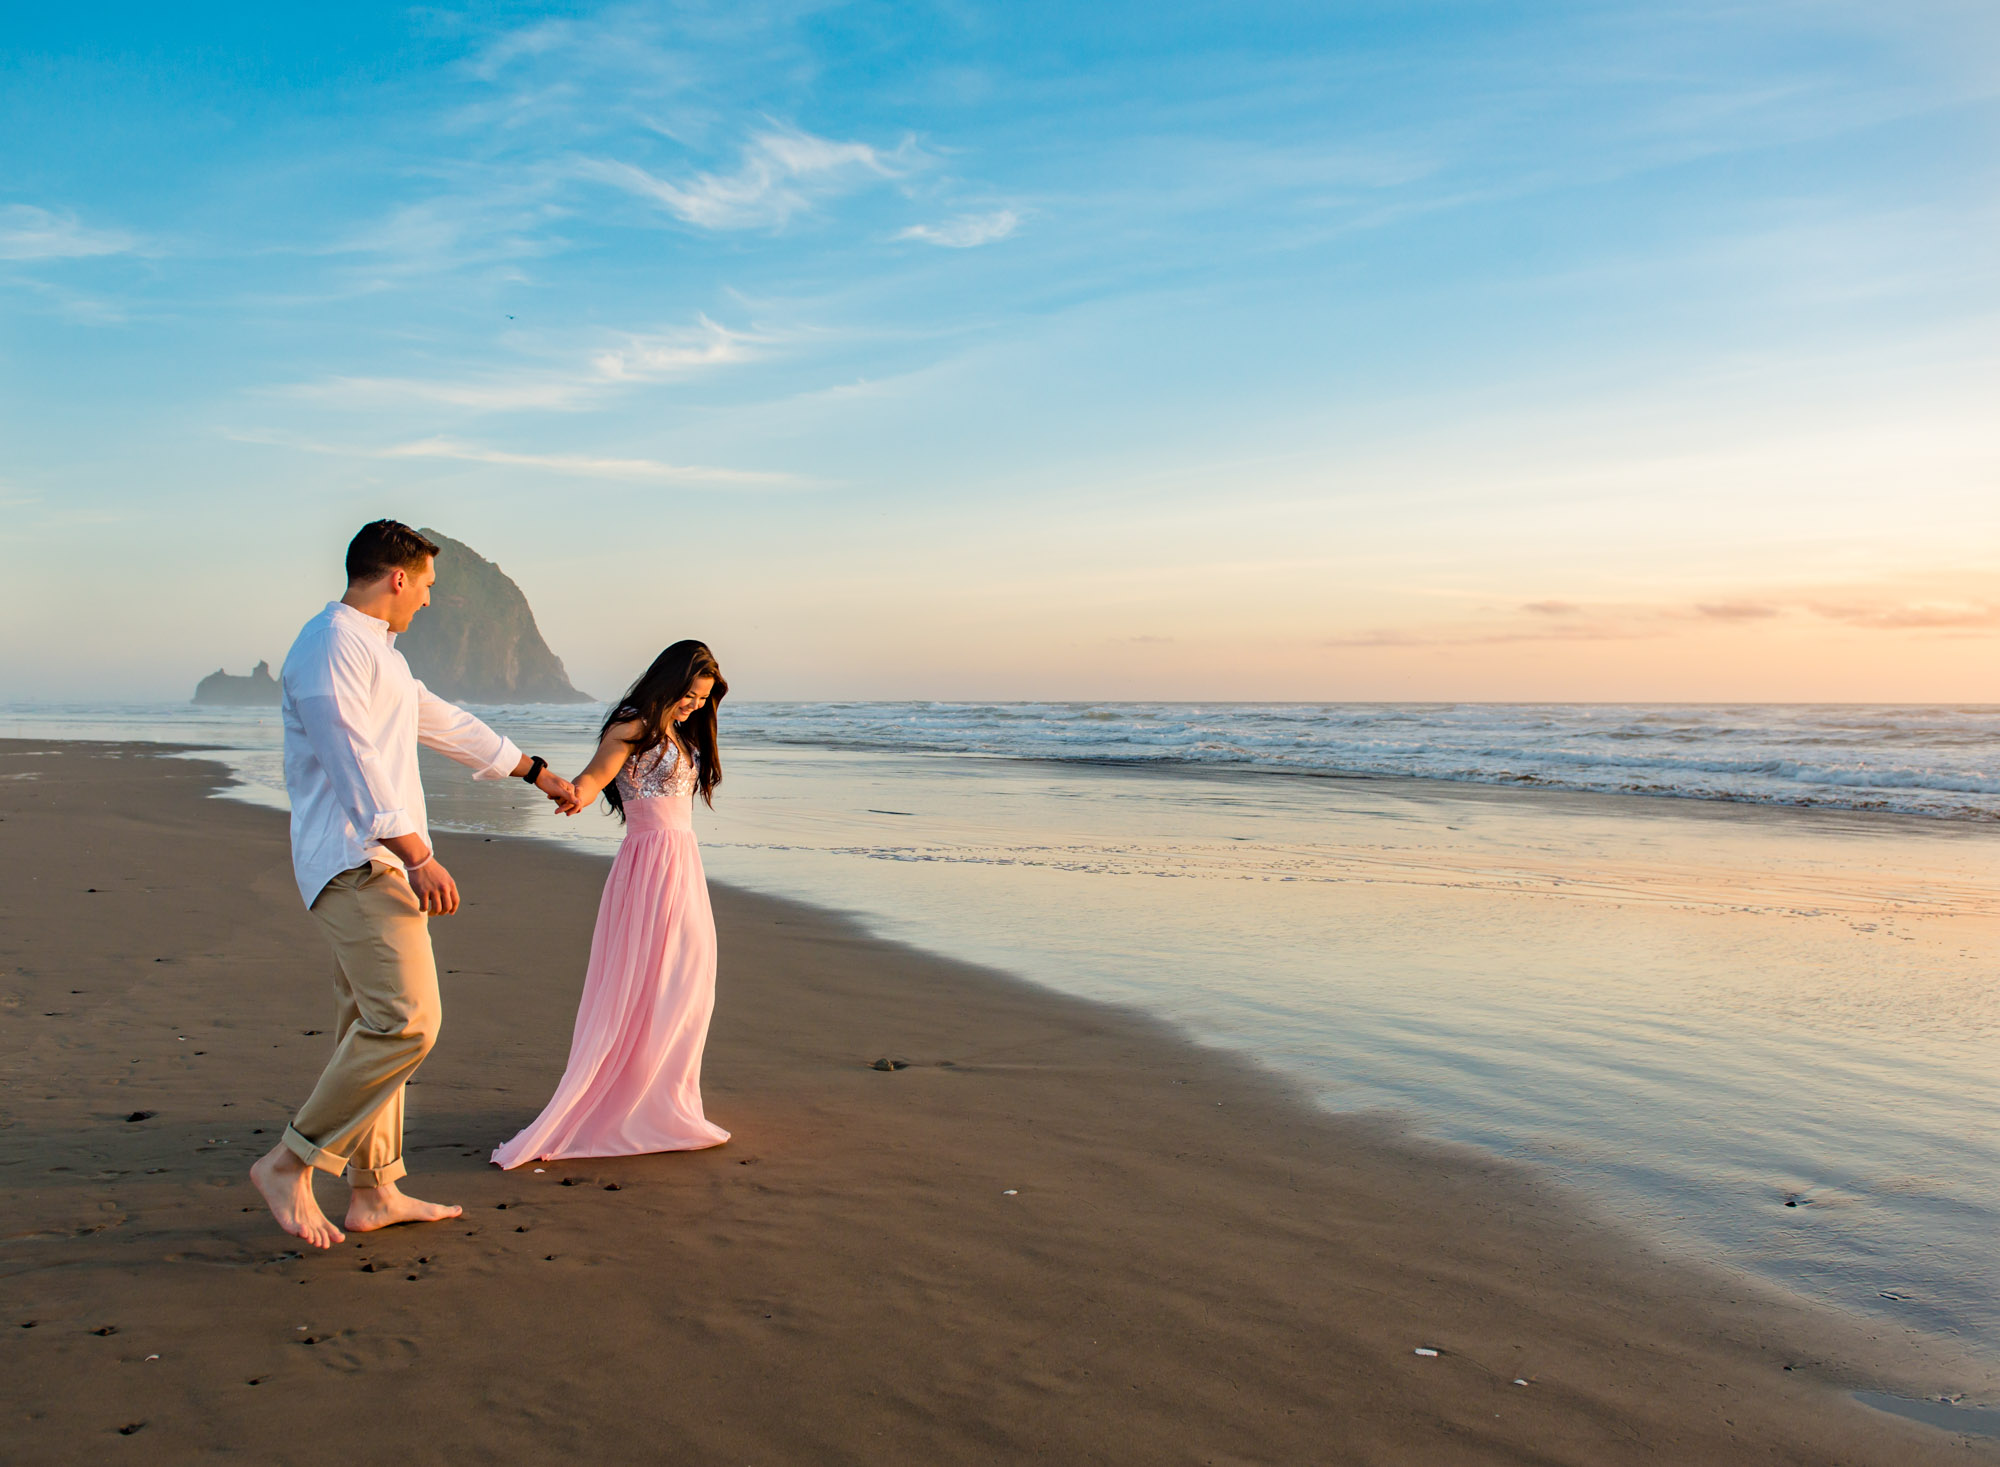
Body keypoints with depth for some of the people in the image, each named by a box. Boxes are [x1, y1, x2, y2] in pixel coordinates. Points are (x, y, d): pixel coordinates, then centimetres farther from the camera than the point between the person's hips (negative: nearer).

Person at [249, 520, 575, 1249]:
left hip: (379, 864, 11)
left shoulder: (373, 651, 21)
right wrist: (419, 857, -27)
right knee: (407, 1020, -16)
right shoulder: (330, 648, -12)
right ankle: (290, 1162, -6)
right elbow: (355, 766, -22)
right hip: (358, 863, -11)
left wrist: (535, 771, 37)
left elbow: (444, 722, 31)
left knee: (374, 1028, 11)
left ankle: (375, 1193, 17)